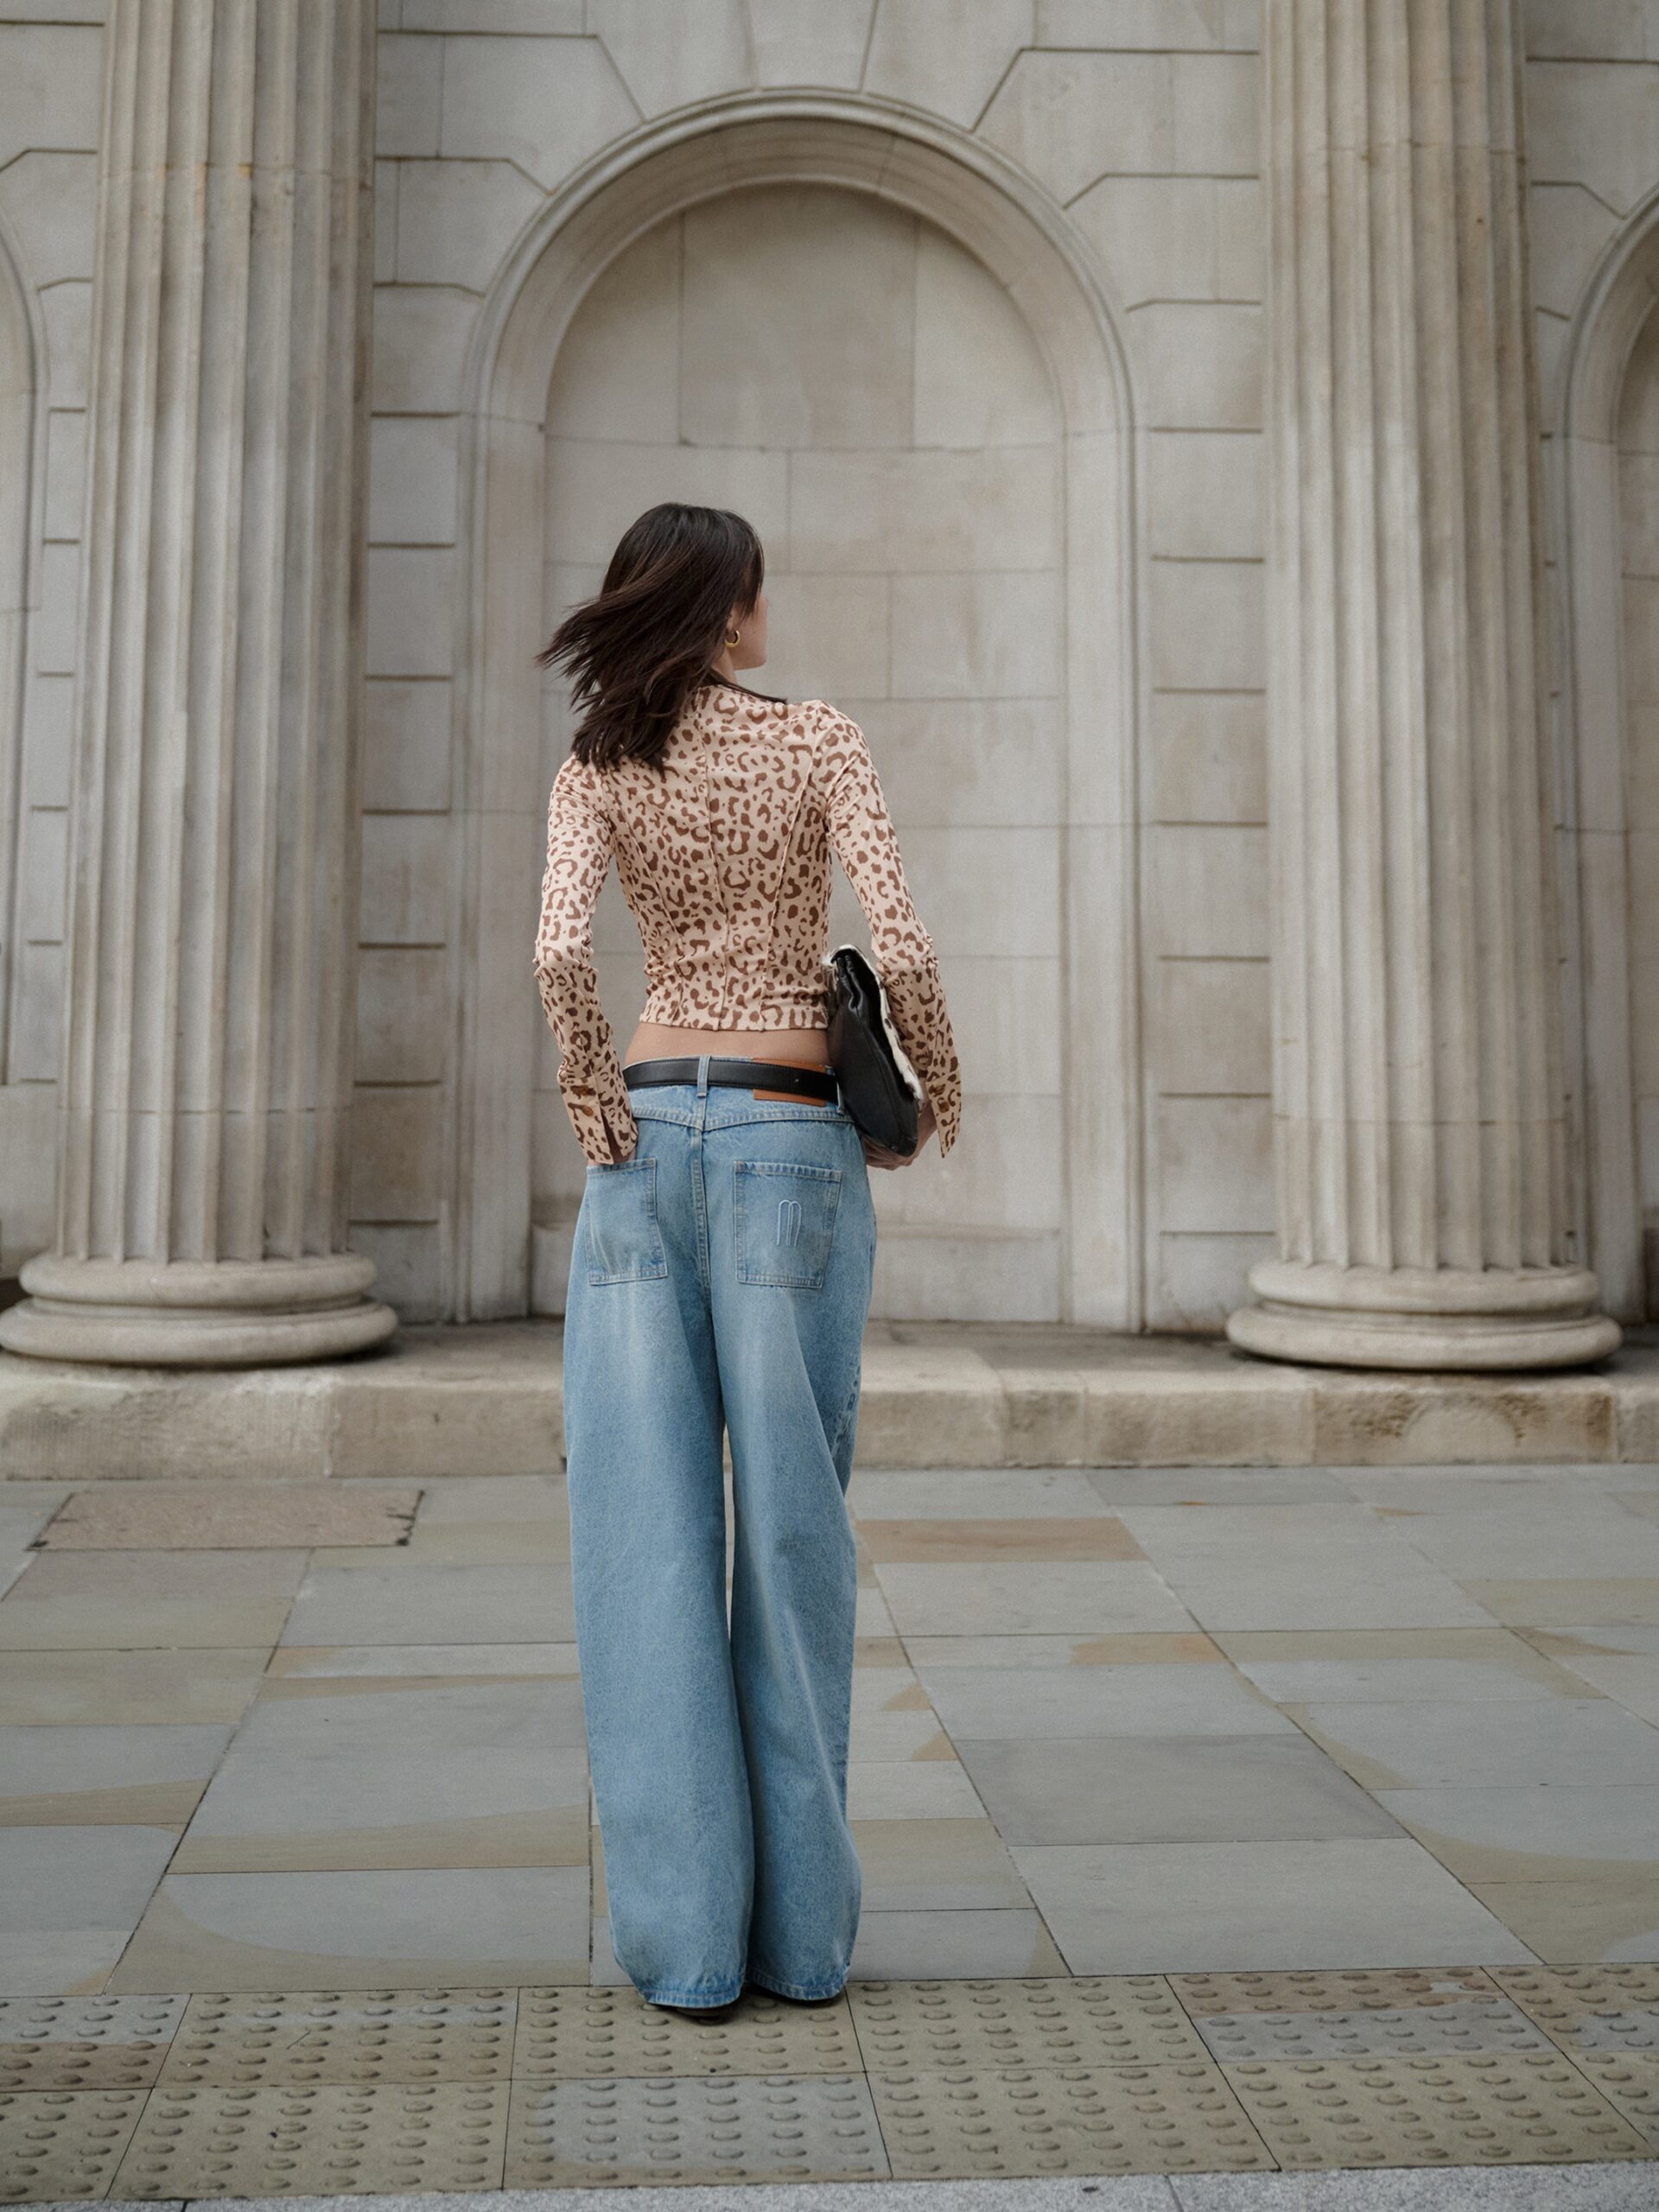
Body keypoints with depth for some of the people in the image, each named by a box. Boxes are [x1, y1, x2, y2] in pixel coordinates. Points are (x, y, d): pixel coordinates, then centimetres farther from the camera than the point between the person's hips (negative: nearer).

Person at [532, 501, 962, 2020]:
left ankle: (684, 1937, 9)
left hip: (644, 1137, 2)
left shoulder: (594, 774, 7)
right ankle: (802, 1929, 14)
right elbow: (901, 947, -9)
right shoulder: (820, 740, 1)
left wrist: (592, 1097, 2)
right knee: (789, 1528, 4)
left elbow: (560, 953, -11)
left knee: (650, 1533, 3)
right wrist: (940, 1090, 6)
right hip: (790, 1139, -2)